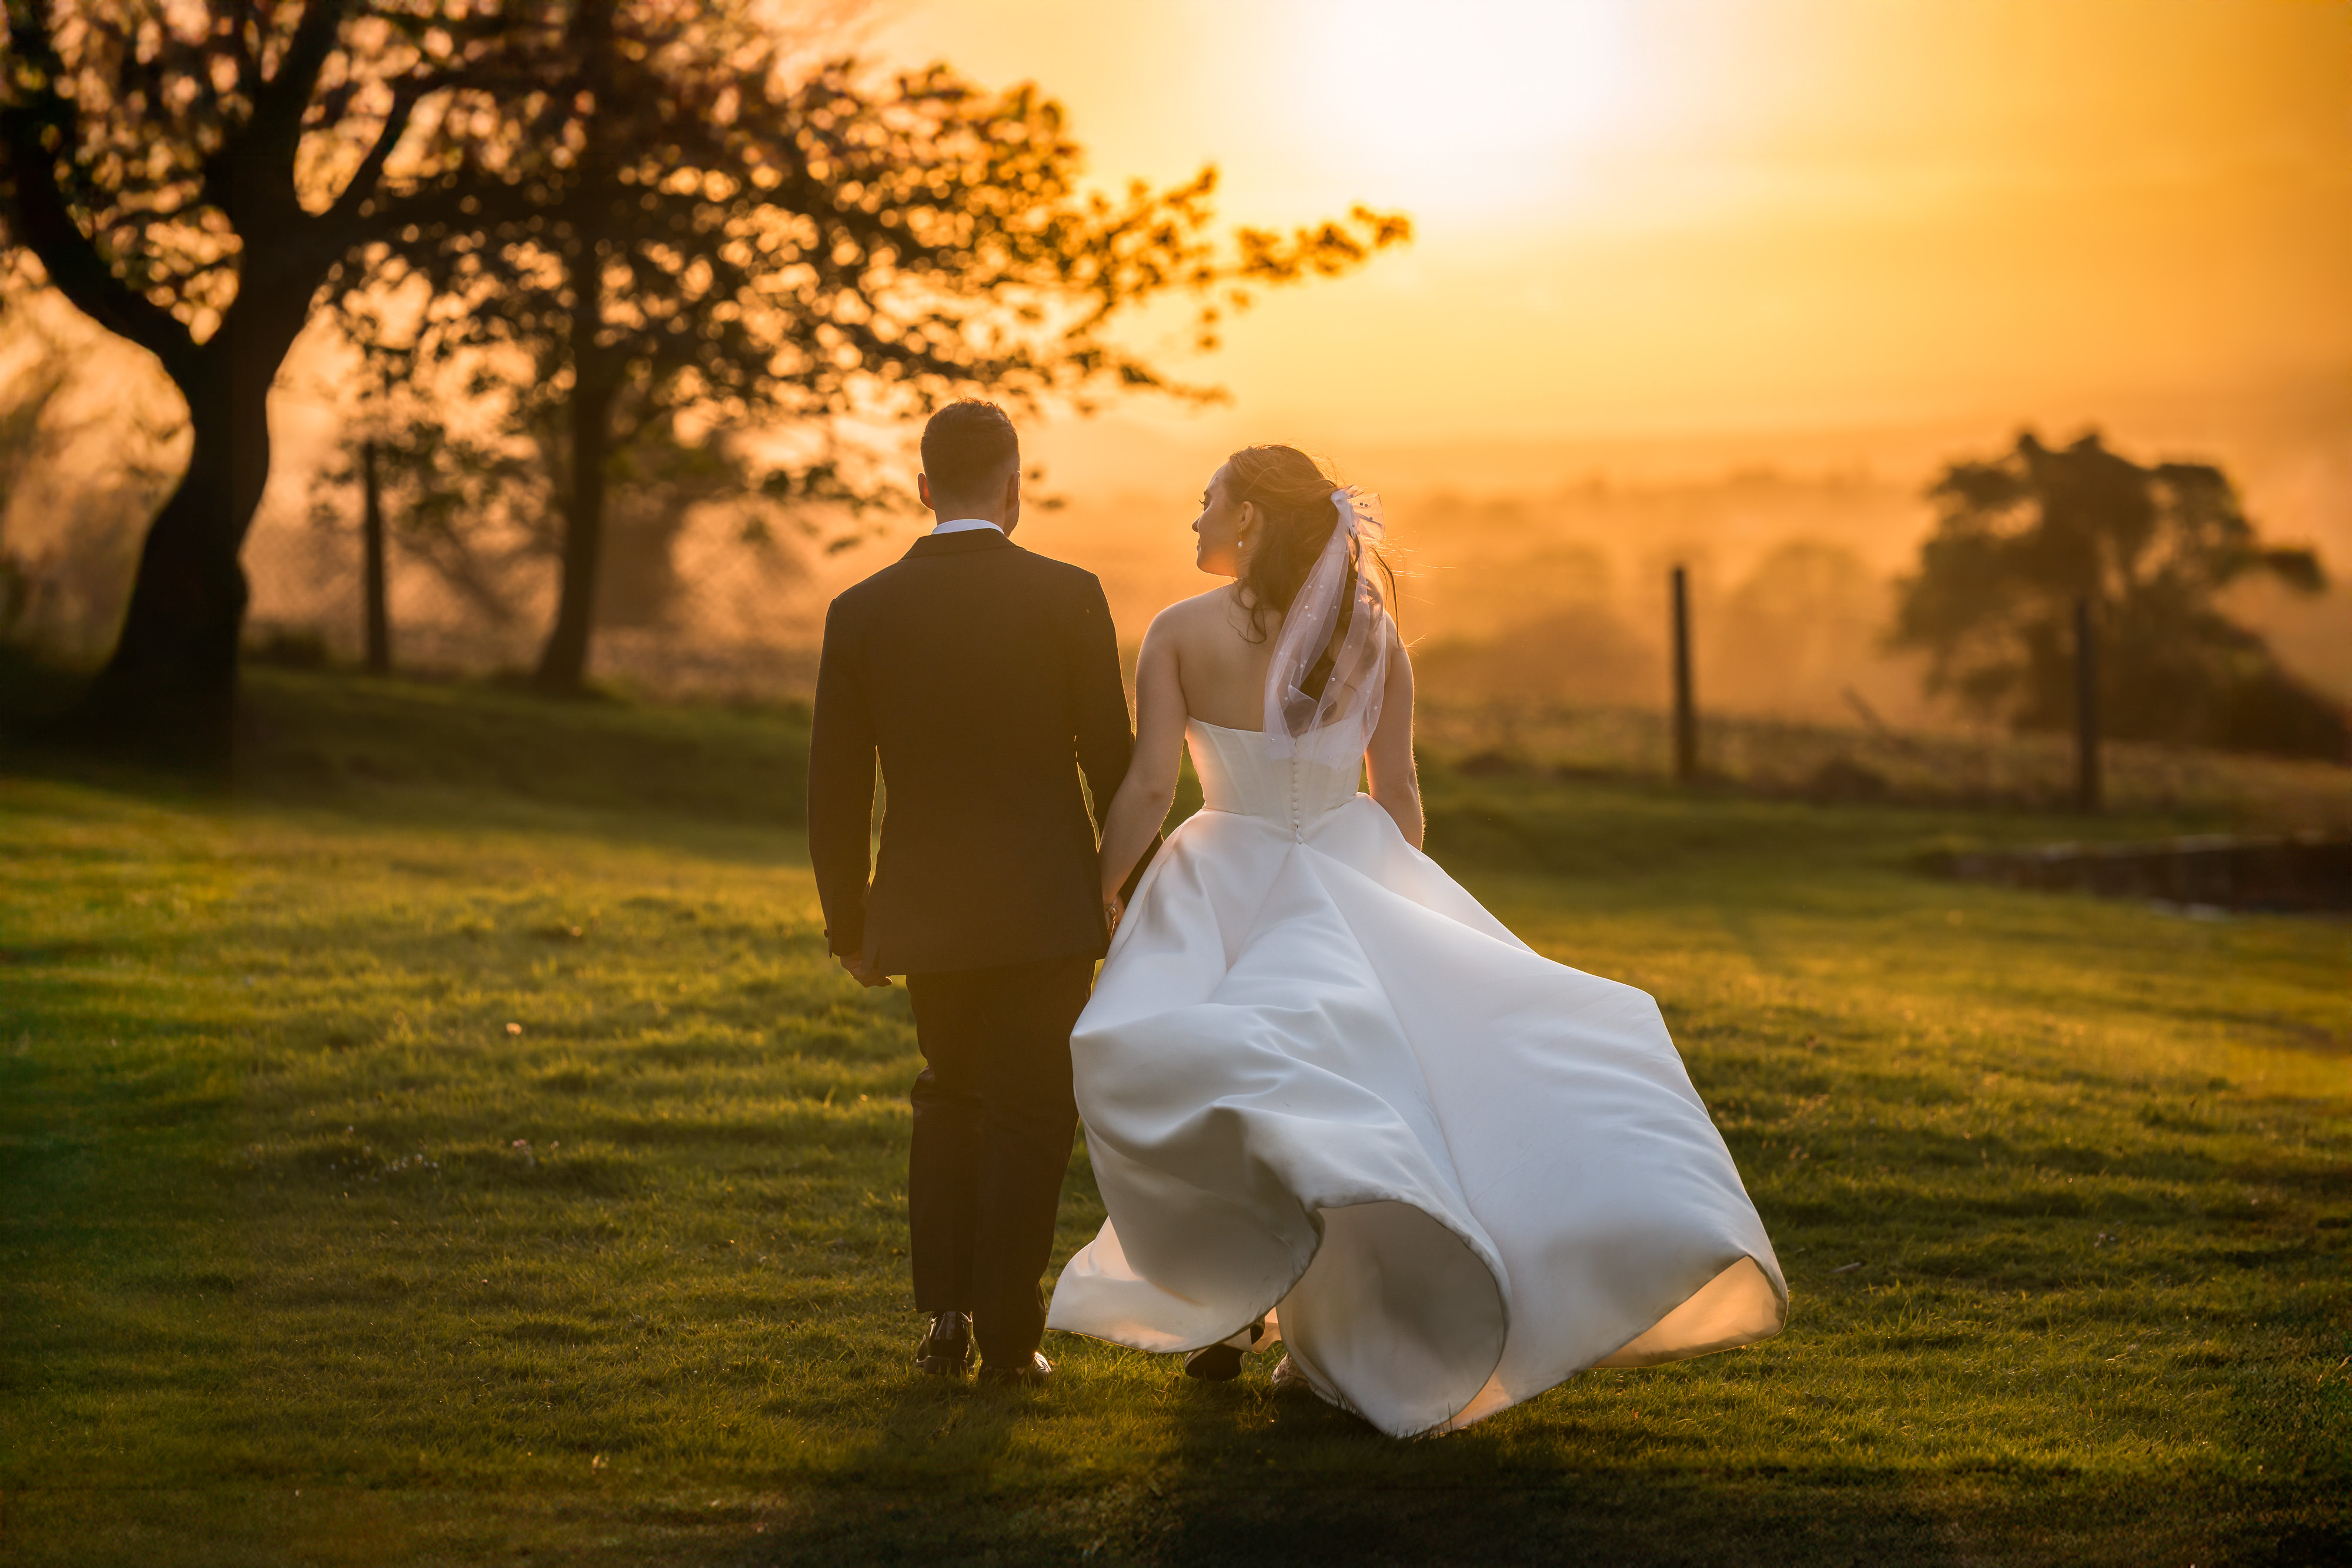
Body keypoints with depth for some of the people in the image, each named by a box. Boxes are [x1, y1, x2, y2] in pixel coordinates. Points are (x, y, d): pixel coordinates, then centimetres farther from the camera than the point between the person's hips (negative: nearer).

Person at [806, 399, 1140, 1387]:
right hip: (1045, 906, -3)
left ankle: (945, 1314, 13)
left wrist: (848, 923, 12)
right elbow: (1113, 762, -4)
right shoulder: (1068, 599, -8)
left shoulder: (863, 612, -2)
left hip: (926, 905, 3)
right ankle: (1007, 1336, 6)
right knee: (1029, 1118, 7)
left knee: (950, 1097, 21)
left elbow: (836, 789, 1)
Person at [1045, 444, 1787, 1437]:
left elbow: (1148, 789, -9)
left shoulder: (1180, 631, -5)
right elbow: (1398, 790, 5)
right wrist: (1402, 913, 17)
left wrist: (1097, 895, 4)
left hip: (1228, 892, -3)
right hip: (1355, 885, 3)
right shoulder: (1371, 629, 3)